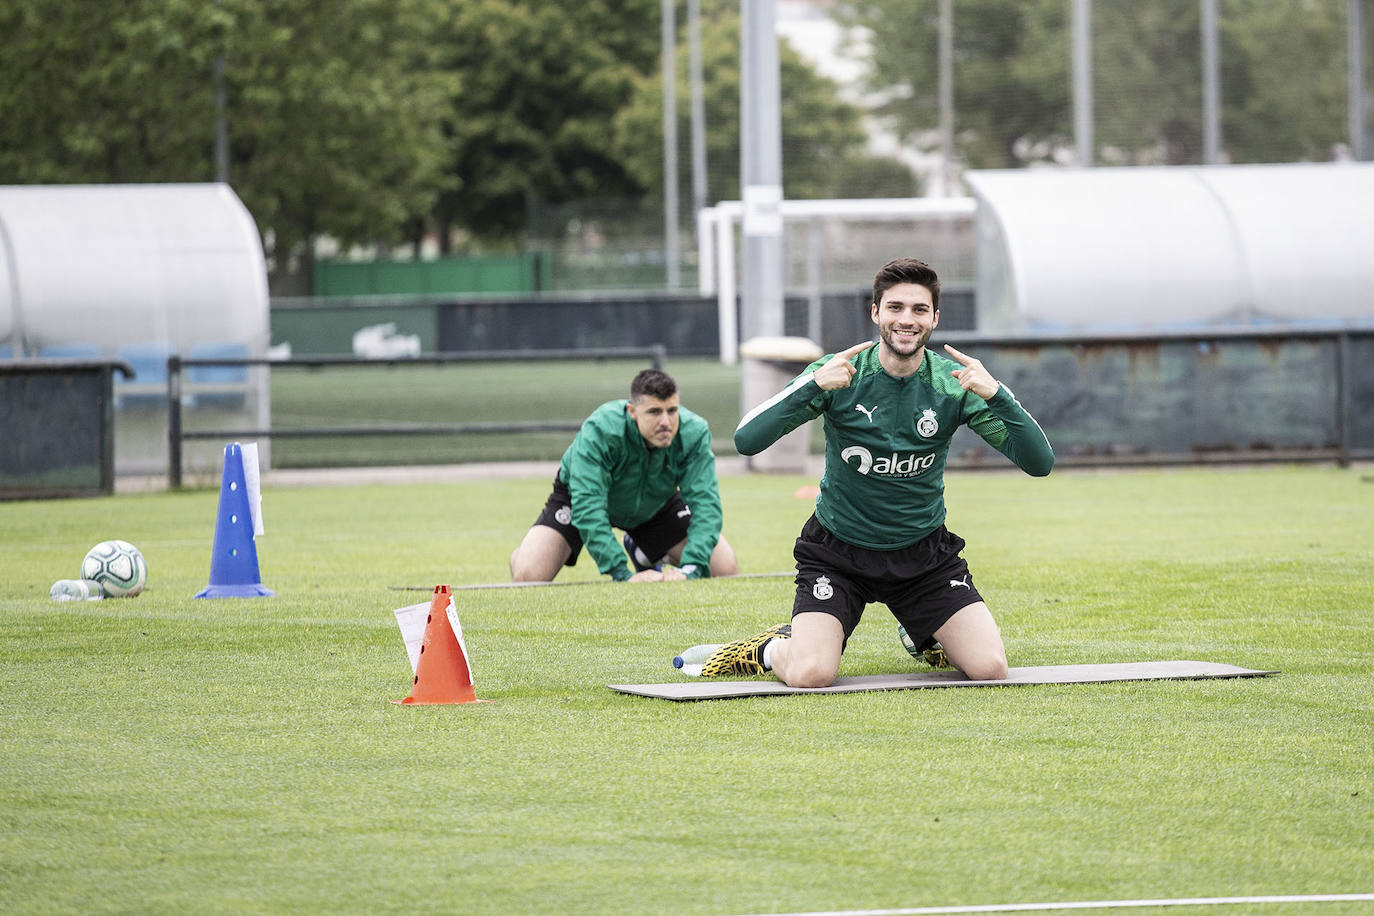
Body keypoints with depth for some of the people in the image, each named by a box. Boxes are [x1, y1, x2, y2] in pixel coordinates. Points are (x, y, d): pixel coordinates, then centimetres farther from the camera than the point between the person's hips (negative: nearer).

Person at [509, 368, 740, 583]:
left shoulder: (694, 433, -31)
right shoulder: (599, 431, -40)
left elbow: (705, 502, -33)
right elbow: (587, 505, -44)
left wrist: (690, 569, -48)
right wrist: (622, 574, -51)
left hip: (656, 504, 3)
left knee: (727, 570, -7)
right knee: (527, 576, -23)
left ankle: (645, 553, 21)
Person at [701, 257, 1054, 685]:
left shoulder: (954, 383, -7)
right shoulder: (840, 373, -12)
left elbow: (1039, 463, -13)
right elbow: (746, 440, -21)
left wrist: (996, 395, -29)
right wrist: (814, 385, -33)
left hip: (924, 552, 2)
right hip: (837, 549, -2)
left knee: (990, 667, -13)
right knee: (811, 676, -24)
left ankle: (926, 638, 21)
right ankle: (774, 648, 14)